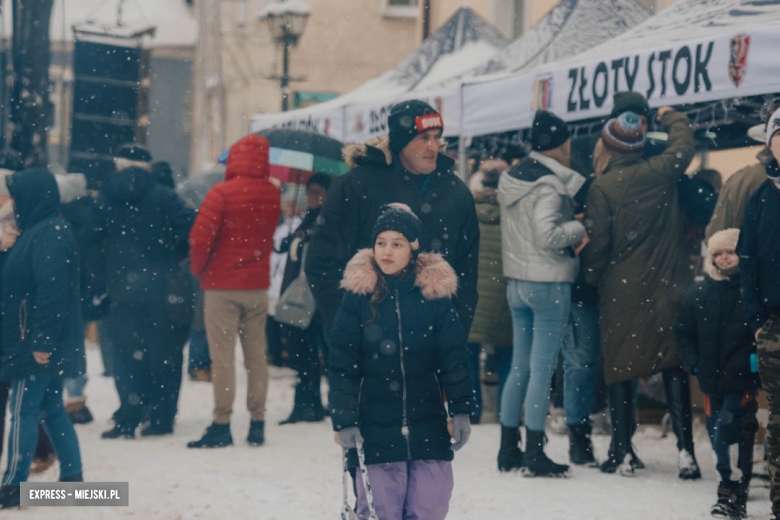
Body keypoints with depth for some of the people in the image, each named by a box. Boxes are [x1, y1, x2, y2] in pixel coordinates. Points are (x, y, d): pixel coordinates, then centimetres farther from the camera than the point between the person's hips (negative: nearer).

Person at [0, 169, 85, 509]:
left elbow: (51, 291, -24)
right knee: (51, 409, 14)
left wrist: (41, 342, -25)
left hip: (38, 345, -10)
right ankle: (72, 477, 18)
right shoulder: (42, 230, 14)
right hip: (48, 344, 10)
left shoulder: (47, 235, -17)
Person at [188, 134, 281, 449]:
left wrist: (198, 269, 2)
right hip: (258, 285, 4)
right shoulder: (273, 195, 0)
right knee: (256, 354, 10)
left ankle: (222, 424, -3)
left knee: (222, 355, -2)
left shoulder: (222, 193, -13)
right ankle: (257, 423, 12)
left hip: (222, 285, -4)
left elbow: (200, 237, -13)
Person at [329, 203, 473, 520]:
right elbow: (341, 366, -1)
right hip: (376, 428, -1)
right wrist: (344, 421, -5)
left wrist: (461, 410, 0)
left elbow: (453, 359, 5)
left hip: (428, 427, 1)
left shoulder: (435, 293, 0)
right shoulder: (358, 296, -3)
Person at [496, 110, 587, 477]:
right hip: (549, 283, -8)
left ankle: (508, 450, 18)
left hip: (517, 281, 8)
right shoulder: (549, 185, -15)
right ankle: (534, 455, -3)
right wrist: (579, 229, -8)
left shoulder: (512, 180, 11)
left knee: (519, 367, 13)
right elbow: (547, 235, -24)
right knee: (542, 368, -4)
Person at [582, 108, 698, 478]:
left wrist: (592, 278, 9)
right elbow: (684, 146, 18)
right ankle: (684, 450, -1)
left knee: (620, 369, 7)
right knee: (674, 369, 5)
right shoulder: (661, 173, -1)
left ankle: (622, 452, 6)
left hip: (621, 293, -2)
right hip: (668, 290, 2)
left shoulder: (602, 188, -9)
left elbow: (596, 245, -9)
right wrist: (671, 117, 35)